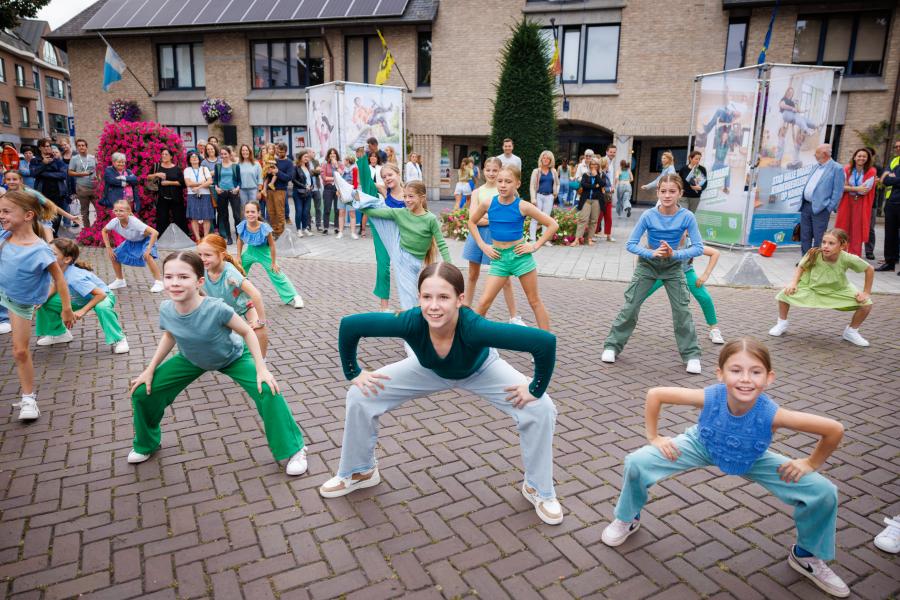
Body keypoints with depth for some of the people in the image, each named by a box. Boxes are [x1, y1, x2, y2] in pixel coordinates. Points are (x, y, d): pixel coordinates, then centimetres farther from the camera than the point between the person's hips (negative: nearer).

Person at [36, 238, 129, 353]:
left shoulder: (75, 277, -37)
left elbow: (101, 294, -36)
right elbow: (55, 287, 4)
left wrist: (83, 311, -35)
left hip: (103, 296, -8)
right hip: (79, 299, 8)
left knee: (102, 307, -42)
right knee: (45, 303, 1)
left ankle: (118, 339, -23)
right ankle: (59, 333, 24)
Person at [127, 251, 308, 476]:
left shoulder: (216, 308, -39)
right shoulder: (166, 309, -25)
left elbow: (247, 332, -24)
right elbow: (169, 336, -1)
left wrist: (262, 369, -27)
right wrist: (150, 370, -1)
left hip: (233, 357, -4)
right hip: (192, 359, 4)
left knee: (268, 392, -25)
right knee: (142, 392, -1)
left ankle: (293, 449, -5)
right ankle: (145, 444, 31)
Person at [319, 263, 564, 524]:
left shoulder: (473, 327, -46)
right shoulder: (411, 322, -40)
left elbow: (546, 341, -45)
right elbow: (348, 325, -27)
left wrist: (536, 389, -33)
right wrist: (353, 373, -18)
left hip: (481, 370, -1)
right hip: (429, 370, 2)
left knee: (541, 409, -19)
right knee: (360, 396, -7)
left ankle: (539, 489, 8)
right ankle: (360, 472, 20)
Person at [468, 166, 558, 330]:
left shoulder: (523, 206, -11)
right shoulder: (488, 204, -5)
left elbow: (553, 225, -5)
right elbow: (472, 222, 13)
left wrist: (535, 246, -9)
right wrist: (482, 245, 4)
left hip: (520, 255, -2)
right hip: (499, 257, 2)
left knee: (535, 301, 9)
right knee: (484, 302, -3)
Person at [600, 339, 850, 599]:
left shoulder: (771, 413, -39)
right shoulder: (710, 397, -38)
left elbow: (835, 430, -26)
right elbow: (654, 394, -25)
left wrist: (811, 464, -15)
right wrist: (654, 437, -18)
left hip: (753, 461, 1)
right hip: (701, 446, -1)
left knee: (824, 493, -12)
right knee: (636, 463, -20)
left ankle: (807, 555, 19)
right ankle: (628, 519, 12)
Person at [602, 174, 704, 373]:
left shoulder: (687, 217, -17)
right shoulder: (648, 216, -18)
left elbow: (698, 248, -17)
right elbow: (631, 244, -16)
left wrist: (675, 254, -31)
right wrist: (652, 253, -30)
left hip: (673, 266, 0)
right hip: (648, 264, 0)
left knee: (682, 309, -3)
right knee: (630, 306, -3)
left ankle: (691, 354, 10)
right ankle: (612, 345, 9)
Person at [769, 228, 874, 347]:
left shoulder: (847, 259, -30)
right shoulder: (814, 254, -30)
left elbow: (870, 269, -13)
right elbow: (801, 267, -9)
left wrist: (866, 293, -11)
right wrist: (793, 282, -23)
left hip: (839, 290, 1)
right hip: (812, 286, 0)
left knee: (866, 304, -15)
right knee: (785, 293, -19)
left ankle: (851, 331, 14)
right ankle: (782, 324, 8)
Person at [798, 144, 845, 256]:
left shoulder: (837, 168, -6)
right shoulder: (816, 167, 17)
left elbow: (838, 191, -9)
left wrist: (830, 208, -13)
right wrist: (803, 203, 13)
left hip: (820, 209, -7)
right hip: (806, 206, 7)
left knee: (818, 239, -2)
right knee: (805, 236, 11)